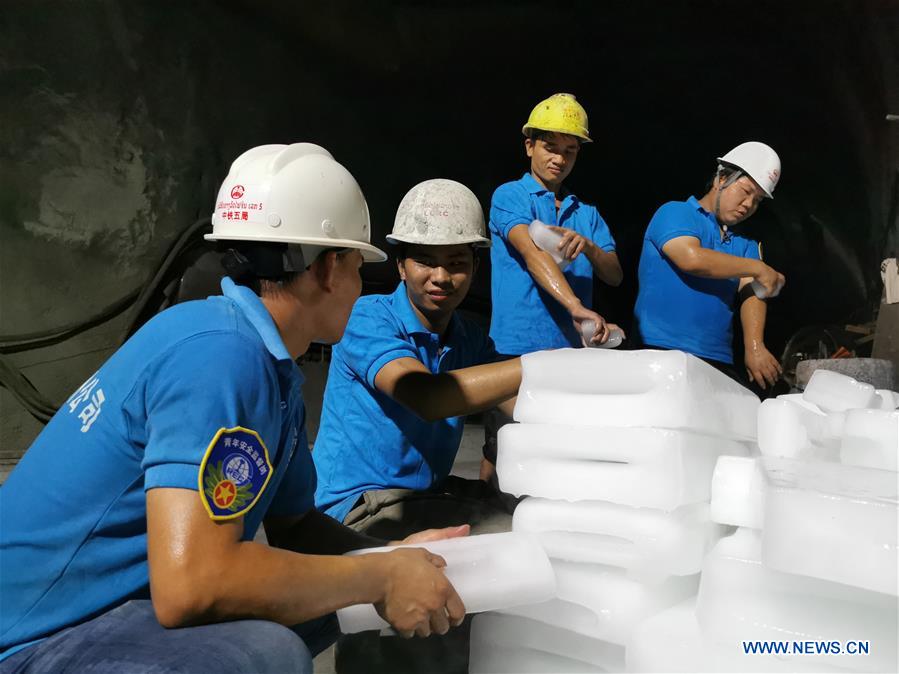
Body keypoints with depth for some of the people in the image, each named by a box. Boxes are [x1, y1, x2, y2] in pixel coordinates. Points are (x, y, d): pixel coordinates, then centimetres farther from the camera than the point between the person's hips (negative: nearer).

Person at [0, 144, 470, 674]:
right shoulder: (219, 351, -24)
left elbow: (293, 522, 13)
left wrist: (396, 557, -3)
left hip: (130, 604, 9)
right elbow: (189, 582, -32)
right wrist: (380, 579, -21)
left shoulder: (272, 369, 5)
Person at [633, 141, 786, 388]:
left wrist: (754, 346, -13)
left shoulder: (745, 245, 21)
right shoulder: (675, 212, 3)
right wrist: (757, 268, -4)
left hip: (718, 362, 6)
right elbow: (692, 258, -16)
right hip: (661, 351, -5)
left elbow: (752, 294, 5)